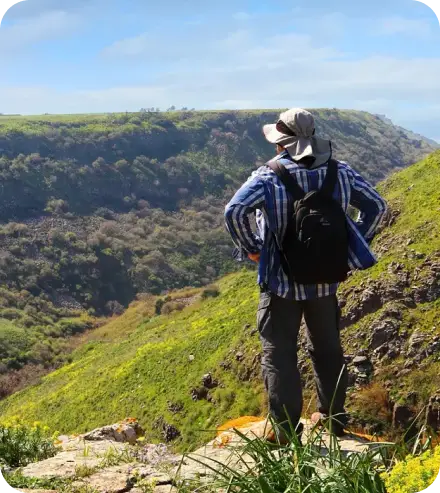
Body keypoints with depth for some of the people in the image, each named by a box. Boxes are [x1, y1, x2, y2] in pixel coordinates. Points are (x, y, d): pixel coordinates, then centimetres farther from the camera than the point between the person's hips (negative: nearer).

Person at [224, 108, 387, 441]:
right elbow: (376, 205, 4)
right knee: (328, 350, 21)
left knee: (279, 354, 8)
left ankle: (286, 430, 12)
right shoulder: (340, 172, -2)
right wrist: (353, 246, 9)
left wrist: (250, 248, -13)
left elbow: (235, 211, -27)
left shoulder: (269, 176, -15)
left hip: (281, 282, -4)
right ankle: (334, 418, 34)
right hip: (326, 281, 4)